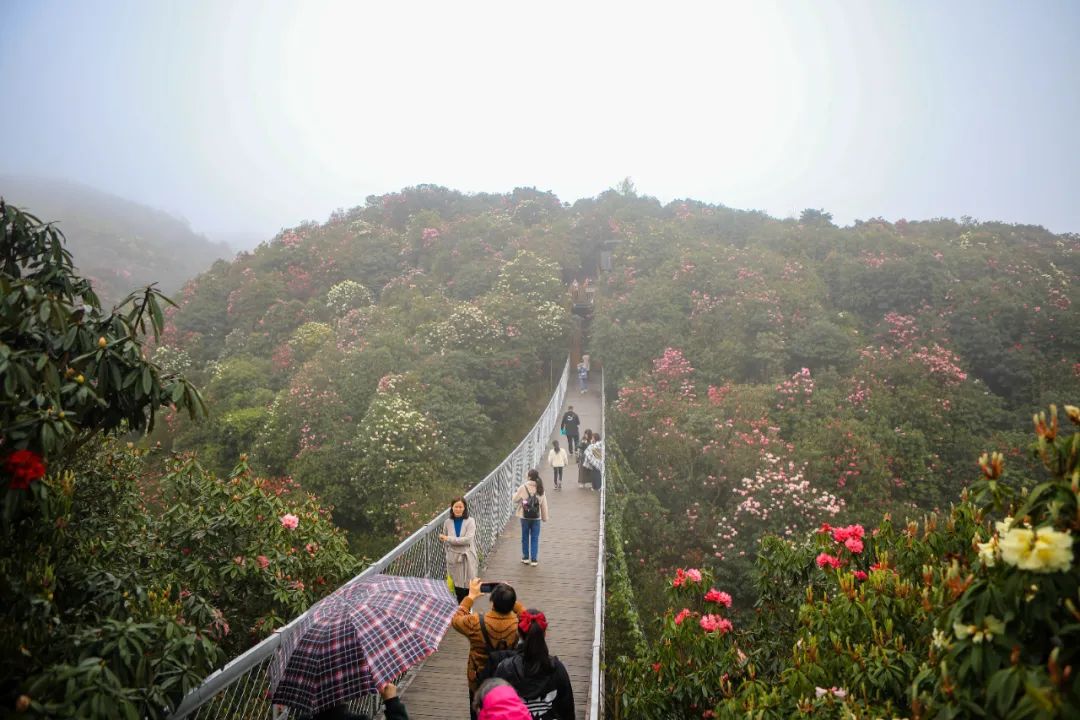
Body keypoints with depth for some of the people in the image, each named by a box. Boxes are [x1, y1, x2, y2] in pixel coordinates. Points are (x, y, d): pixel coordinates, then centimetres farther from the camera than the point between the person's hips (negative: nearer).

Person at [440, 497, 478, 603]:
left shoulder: (470, 521, -8)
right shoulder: (447, 522, 2)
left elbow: (468, 539, -19)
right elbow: (446, 542, 11)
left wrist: (448, 538, -17)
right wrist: (448, 558, 12)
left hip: (467, 559, -2)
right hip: (454, 559, 2)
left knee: (468, 587, 1)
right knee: (458, 588, 5)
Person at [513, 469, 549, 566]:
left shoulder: (523, 488, -13)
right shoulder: (540, 489, -4)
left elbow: (515, 500, -3)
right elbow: (544, 504, 2)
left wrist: (515, 494, 19)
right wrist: (545, 517, 11)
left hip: (524, 517, -2)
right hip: (536, 518, 2)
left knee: (525, 537, 14)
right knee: (535, 538, 8)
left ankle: (525, 557, 23)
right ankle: (534, 559, 8)